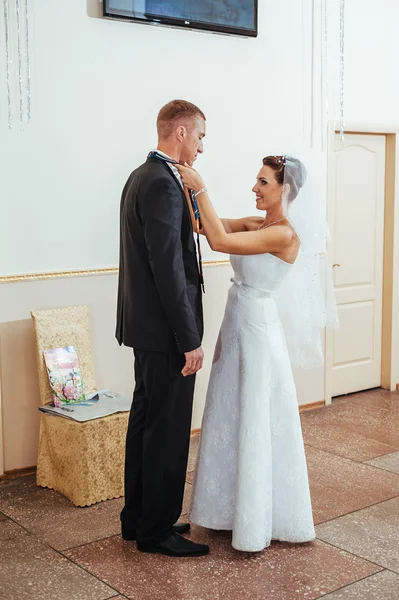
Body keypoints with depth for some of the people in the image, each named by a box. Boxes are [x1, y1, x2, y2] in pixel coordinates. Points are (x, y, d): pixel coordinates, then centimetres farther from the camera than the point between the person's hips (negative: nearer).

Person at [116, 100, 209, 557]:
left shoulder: (141, 177, 13)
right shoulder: (163, 184, -19)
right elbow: (168, 268, -23)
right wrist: (189, 340, -20)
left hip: (145, 325, 11)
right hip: (165, 331, -11)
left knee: (145, 421, 17)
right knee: (168, 430, 1)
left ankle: (137, 517, 30)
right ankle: (156, 530, 15)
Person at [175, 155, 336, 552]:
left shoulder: (284, 234, -17)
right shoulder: (254, 224, 9)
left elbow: (220, 241, -28)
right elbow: (201, 224, 3)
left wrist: (200, 188, -25)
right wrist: (187, 185, -9)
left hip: (258, 333, -9)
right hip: (236, 329, 9)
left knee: (257, 427, 2)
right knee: (232, 422, 16)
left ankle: (258, 523, 18)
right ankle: (237, 511, 31)